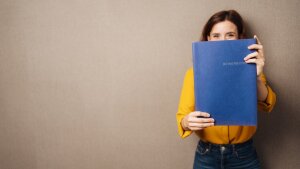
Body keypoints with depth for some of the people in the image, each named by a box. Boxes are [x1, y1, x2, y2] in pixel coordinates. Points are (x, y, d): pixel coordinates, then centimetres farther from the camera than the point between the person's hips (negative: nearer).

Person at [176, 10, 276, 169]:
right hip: (207, 155, 0)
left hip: (244, 155, 1)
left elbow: (266, 105, -17)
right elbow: (183, 116, -10)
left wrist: (257, 77, -37)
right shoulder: (195, 72, -6)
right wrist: (188, 123, -33)